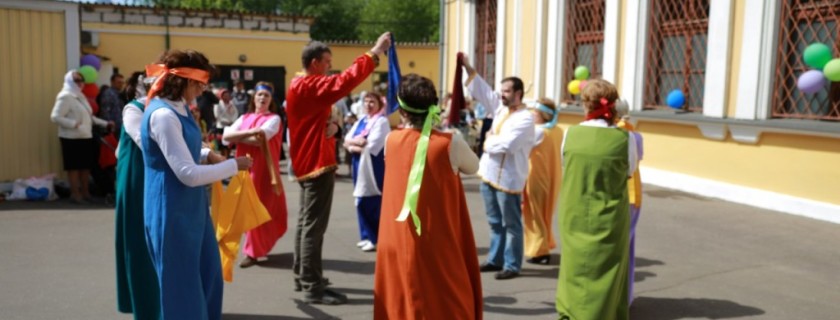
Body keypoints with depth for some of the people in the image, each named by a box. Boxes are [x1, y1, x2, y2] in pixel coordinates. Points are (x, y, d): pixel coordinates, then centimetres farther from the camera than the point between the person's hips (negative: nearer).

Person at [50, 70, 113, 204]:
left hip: (86, 137, 8)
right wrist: (74, 124, -24)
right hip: (72, 138, -8)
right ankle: (75, 193, 8)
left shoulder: (80, 96, 17)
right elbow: (55, 116, -17)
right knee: (74, 166, 0)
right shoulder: (65, 97, -10)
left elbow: (89, 116, 21)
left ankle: (85, 192, 21)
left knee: (86, 165, 11)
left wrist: (105, 123, 14)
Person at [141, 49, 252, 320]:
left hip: (190, 208, 10)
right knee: (181, 286, 5)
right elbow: (188, 174, -26)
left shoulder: (177, 108, 7)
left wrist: (208, 155, 7)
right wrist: (234, 165, -16)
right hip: (172, 212, -10)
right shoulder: (163, 115, -23)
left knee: (208, 276, 20)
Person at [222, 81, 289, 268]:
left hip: (263, 169, -5)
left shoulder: (274, 119, -2)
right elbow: (226, 136, 0)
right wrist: (249, 135, -14)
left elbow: (260, 136, -18)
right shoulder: (244, 118, 13)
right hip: (244, 167, 5)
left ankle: (253, 252, 1)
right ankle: (261, 246, 22)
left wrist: (239, 136, -6)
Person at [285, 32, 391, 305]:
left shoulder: (305, 87, 18)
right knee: (314, 225, -9)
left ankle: (302, 277, 26)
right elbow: (345, 82, -29)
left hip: (309, 162, 11)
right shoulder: (308, 86, -16)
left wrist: (331, 127, 0)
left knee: (306, 222, 16)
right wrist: (374, 53, -25)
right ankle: (313, 288, -7)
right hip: (317, 163, -11)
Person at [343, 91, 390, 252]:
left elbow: (372, 145, -17)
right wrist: (357, 142, -14)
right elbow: (347, 140, 7)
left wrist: (355, 143, -4)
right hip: (359, 165, 8)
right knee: (361, 202, 11)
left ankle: (376, 239, 2)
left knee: (373, 202, -6)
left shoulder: (381, 121, -8)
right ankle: (366, 236, 21)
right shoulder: (360, 122, 16)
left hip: (374, 166, -8)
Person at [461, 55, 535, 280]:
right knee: (495, 223, 17)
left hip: (508, 178, -8)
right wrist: (469, 69, 2)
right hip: (489, 175, 8)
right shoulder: (501, 108, 10)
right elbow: (483, 92, 10)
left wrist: (489, 140, -7)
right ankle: (495, 259, 28)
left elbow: (506, 144, -24)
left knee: (511, 225, 2)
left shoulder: (525, 118, -14)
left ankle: (512, 265, 11)